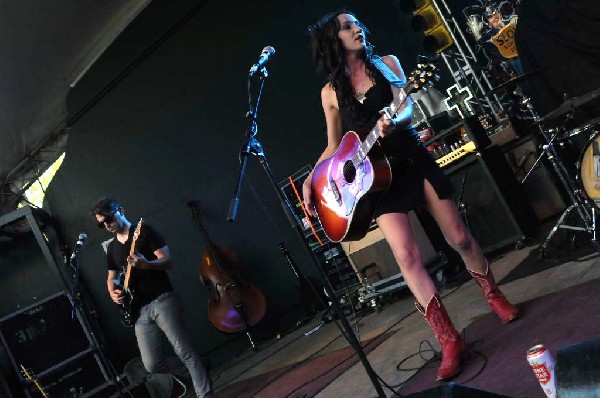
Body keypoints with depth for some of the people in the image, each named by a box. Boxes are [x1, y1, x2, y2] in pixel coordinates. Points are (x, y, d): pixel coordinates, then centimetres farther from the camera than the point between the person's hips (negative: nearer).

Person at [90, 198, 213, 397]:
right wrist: (113, 293, 7)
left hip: (162, 300, -6)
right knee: (152, 364, -3)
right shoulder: (112, 248, 19)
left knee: (184, 351, -14)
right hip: (139, 310, 6)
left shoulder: (144, 231, 1)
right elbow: (111, 277, 29)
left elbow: (168, 261, -6)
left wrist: (145, 264, -25)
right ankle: (199, 373, 19)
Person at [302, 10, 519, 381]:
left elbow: (407, 107, -8)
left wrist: (392, 122, -32)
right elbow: (334, 146, 11)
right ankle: (450, 341, -5)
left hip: (414, 159, 0)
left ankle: (496, 299, 31)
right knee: (407, 255, -13)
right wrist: (310, 180, -4)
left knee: (460, 238, 3)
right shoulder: (330, 92, 7)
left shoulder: (386, 63, 6)